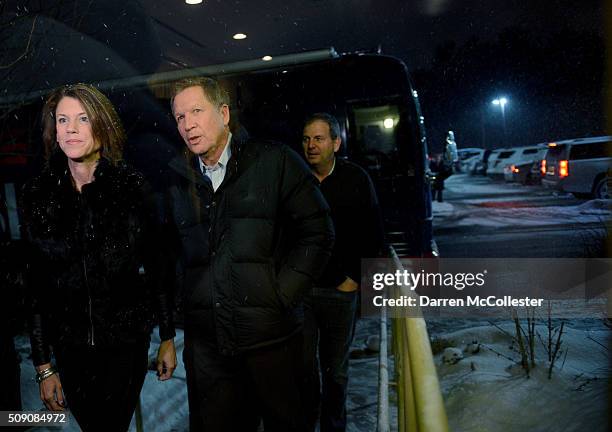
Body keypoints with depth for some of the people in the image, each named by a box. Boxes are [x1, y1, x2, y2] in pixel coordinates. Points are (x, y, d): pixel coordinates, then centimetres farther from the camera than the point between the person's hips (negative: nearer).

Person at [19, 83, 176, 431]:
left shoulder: (133, 187, -7)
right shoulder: (38, 195, -2)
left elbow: (157, 265, -1)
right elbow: (36, 284, 2)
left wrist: (168, 338, 2)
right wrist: (44, 366, 3)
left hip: (127, 341, -2)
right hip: (70, 348, 2)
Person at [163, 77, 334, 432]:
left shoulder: (276, 162, -4)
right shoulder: (178, 181, 10)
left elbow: (317, 232, -5)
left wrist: (281, 297, -10)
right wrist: (188, 303, 4)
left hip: (271, 337, -3)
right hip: (205, 340, 4)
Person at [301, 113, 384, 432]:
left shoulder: (356, 180, -1)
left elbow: (373, 236, 3)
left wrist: (356, 278, -2)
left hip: (340, 289, 0)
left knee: (335, 368, 12)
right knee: (303, 365, 7)